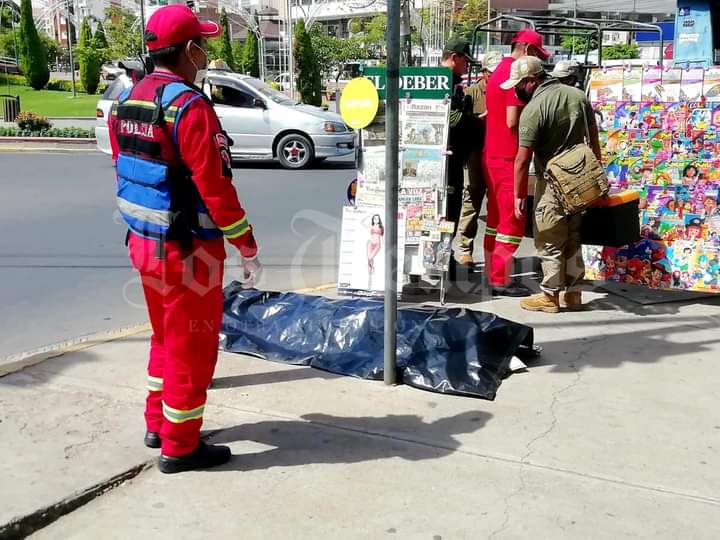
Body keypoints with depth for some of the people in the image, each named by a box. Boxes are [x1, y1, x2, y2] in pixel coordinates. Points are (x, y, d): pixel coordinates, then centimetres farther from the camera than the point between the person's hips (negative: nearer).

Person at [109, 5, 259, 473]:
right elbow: (215, 185, -22)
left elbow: (125, 173, 14)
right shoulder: (190, 106, -20)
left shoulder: (127, 101, 7)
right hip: (187, 250, -9)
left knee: (166, 335, 24)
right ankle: (180, 447, 18)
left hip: (143, 241, 9)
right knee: (191, 345, 5)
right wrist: (248, 247, -13)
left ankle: (158, 423, 37)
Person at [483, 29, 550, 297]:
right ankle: (501, 280, 0)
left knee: (496, 217, 14)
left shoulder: (498, 71, 17)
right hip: (509, 157, -10)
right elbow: (513, 121, -21)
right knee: (512, 220, -4)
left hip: (493, 154, 10)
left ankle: (492, 275, 20)